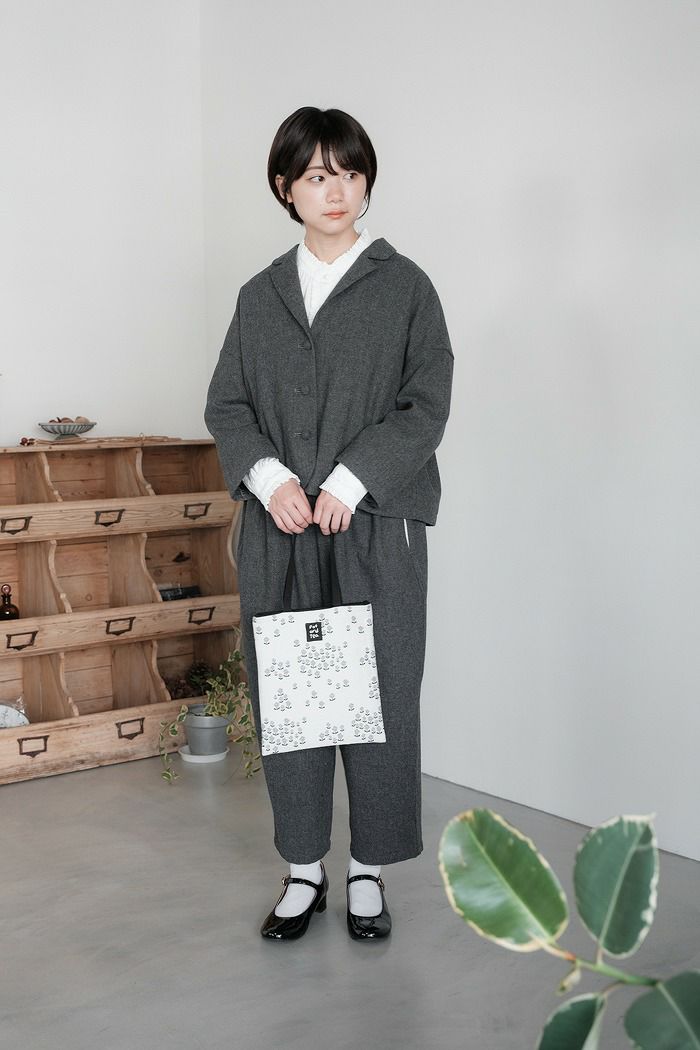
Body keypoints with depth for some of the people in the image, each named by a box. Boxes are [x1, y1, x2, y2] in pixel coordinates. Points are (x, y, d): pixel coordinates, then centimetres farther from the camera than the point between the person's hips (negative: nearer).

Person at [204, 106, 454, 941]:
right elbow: (225, 405, 9)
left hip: (376, 526, -3)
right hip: (279, 527, 3)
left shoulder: (403, 286, 2)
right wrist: (268, 478, -9)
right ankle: (303, 869, 20)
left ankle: (368, 871, 16)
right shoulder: (260, 295, 12)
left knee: (379, 694, 0)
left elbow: (427, 405, -4)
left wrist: (349, 481, -13)